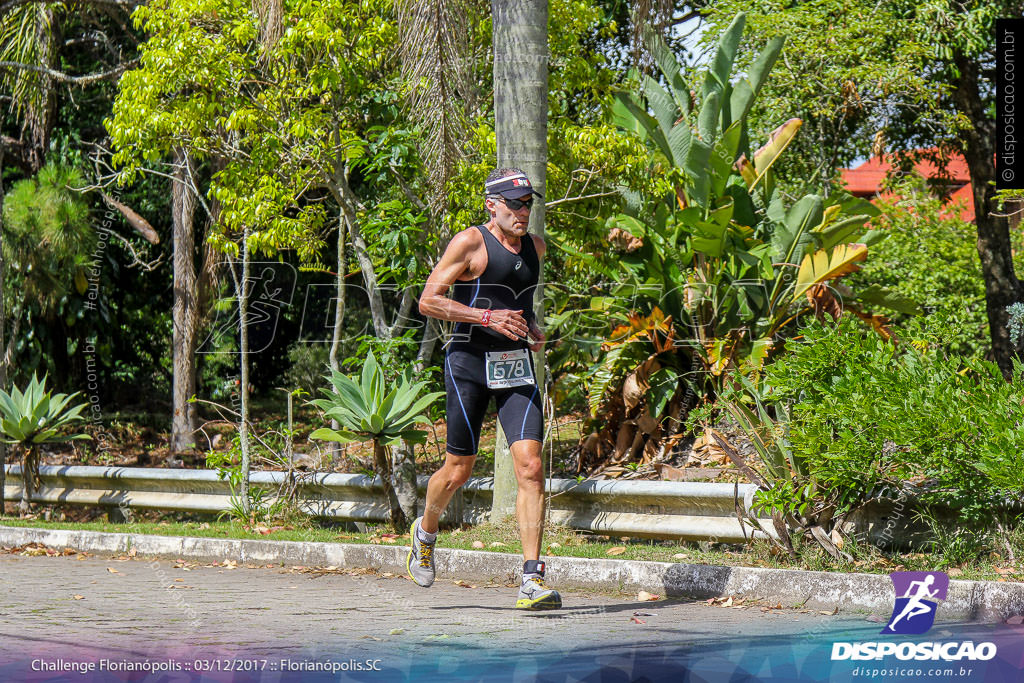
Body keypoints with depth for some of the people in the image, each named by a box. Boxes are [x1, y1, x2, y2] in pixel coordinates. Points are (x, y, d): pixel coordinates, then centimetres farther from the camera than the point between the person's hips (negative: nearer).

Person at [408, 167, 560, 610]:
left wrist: (532, 329, 12)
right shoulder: (470, 243, -8)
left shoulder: (535, 247, 12)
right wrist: (487, 317, -19)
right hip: (470, 364, -5)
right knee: (459, 470, 4)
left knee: (530, 466, -10)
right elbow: (428, 301, -11)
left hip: (517, 366, 5)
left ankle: (532, 582, -13)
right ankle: (425, 532, 38)